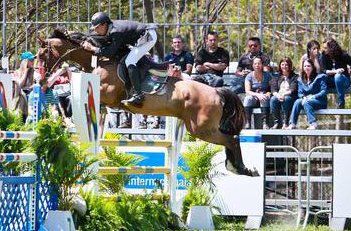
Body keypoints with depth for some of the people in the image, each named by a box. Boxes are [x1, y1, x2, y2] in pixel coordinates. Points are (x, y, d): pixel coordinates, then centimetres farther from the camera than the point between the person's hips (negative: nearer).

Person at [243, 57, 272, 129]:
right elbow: (247, 91, -10)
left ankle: (265, 123, -41)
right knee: (248, 98, -33)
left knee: (265, 98, -35)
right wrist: (257, 95, -27)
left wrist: (268, 93, -21)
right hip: (253, 98, 0)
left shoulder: (267, 75, 5)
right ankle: (248, 123, -37)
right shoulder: (249, 76, 3)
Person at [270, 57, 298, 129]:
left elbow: (293, 90, -6)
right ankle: (277, 122, -30)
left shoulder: (294, 77, 8)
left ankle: (285, 123, -35)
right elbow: (273, 89, 7)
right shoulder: (277, 77, 19)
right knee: (273, 99, -31)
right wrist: (277, 95, -17)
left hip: (290, 97, -3)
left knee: (286, 99, -37)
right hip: (278, 96, 3)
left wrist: (284, 94, -24)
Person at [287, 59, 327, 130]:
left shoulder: (320, 77, -1)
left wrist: (312, 97, -20)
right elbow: (300, 93, 9)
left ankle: (313, 123, -43)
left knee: (306, 102, -34)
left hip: (320, 102, -4)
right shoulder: (301, 79, 15)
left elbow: (324, 91, -9)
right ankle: (292, 124, -35)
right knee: (297, 102, -26)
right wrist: (304, 97, -14)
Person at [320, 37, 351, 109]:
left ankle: (341, 102, -30)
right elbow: (323, 70, -13)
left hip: (344, 80, -3)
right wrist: (335, 71, -29)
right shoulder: (324, 56, -5)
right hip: (331, 81, 3)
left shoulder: (343, 55, -11)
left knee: (338, 76, -37)